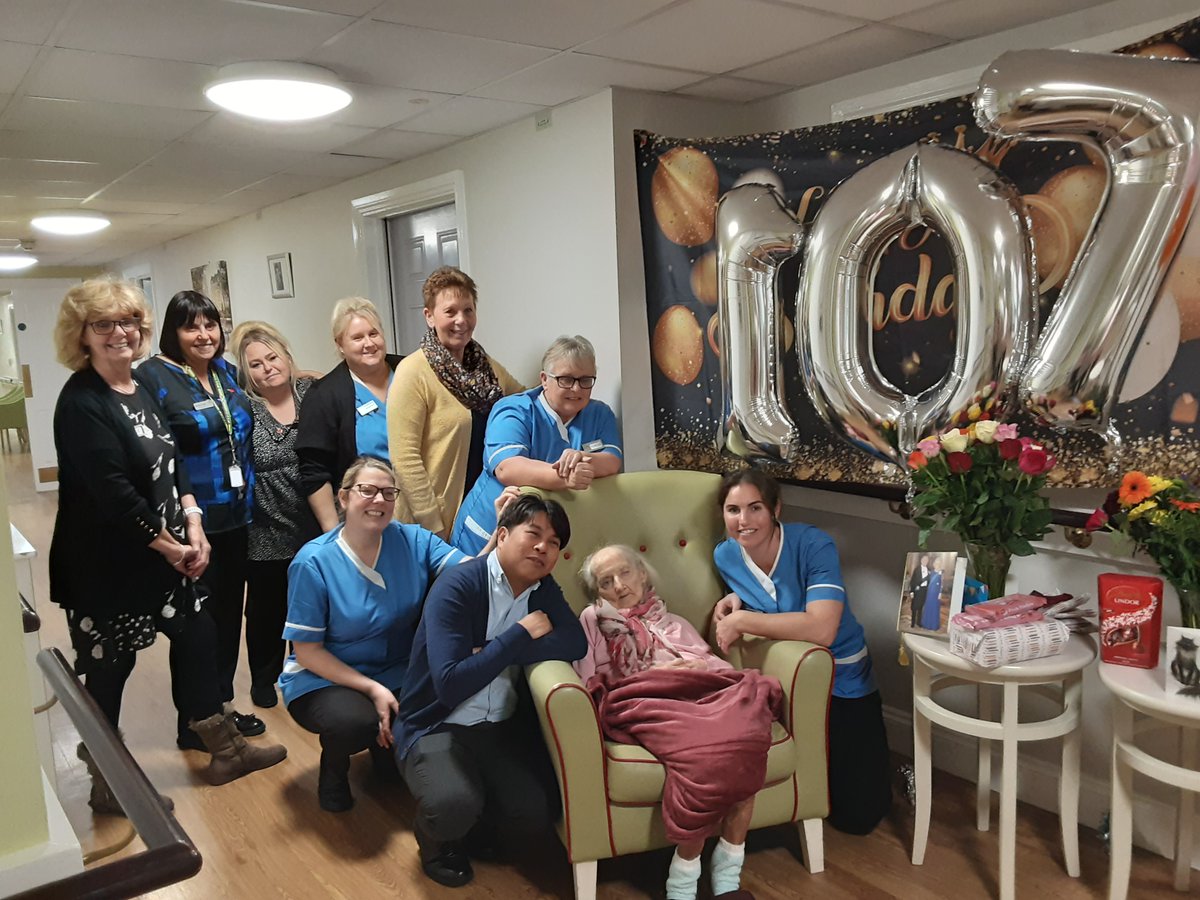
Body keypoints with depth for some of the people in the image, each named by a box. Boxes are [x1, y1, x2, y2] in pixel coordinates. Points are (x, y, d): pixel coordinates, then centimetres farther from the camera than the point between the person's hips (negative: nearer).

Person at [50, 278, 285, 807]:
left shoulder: (141, 389, 8)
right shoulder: (81, 402, -17)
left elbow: (172, 464, 10)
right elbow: (113, 491, -23)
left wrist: (192, 524, -3)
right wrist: (170, 546, -15)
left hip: (163, 553, 8)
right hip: (107, 563, -8)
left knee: (197, 635, 13)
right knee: (108, 666, 6)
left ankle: (224, 750, 29)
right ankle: (106, 783, 26)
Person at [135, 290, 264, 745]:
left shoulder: (227, 372, 9)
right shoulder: (154, 378, -12)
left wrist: (250, 502, 18)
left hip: (236, 519, 6)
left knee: (229, 613, 16)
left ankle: (223, 703, 33)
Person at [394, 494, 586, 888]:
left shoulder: (543, 590, 3)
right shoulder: (457, 586, -19)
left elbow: (575, 643, -16)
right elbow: (450, 685, -28)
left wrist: (496, 651, -24)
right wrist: (519, 635, -21)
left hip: (500, 726, 6)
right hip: (436, 726, -5)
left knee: (533, 817, -14)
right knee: (453, 805, -31)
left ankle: (470, 826, 19)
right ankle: (435, 836, 7)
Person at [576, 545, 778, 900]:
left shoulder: (675, 622, 34)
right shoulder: (593, 620, 24)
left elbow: (721, 667, 22)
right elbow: (592, 685, 9)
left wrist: (702, 667, -2)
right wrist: (656, 675, -2)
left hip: (704, 694, 4)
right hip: (648, 704, -4)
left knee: (740, 730, -34)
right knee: (706, 744, -37)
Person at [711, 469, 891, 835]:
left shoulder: (813, 545, -26)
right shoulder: (725, 555, -9)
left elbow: (821, 629, -39)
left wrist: (742, 620, -33)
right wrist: (732, 602, -8)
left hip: (842, 682, -4)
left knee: (856, 816, 1)